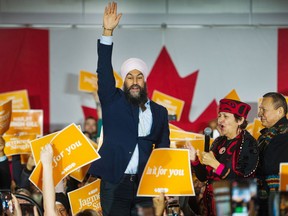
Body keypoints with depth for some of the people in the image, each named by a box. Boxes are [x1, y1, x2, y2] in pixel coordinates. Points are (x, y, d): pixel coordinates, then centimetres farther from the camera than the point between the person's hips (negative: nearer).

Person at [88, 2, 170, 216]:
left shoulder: (159, 112, 13)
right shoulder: (113, 101, 7)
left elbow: (163, 149, 15)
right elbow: (104, 72, -5)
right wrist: (107, 32, -14)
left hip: (146, 184, 2)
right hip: (114, 184, -2)